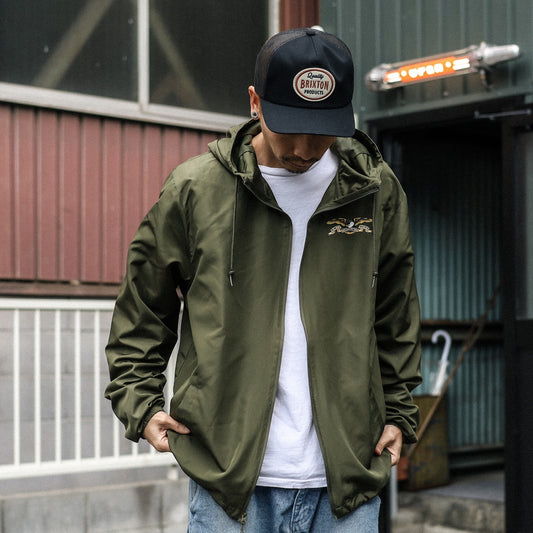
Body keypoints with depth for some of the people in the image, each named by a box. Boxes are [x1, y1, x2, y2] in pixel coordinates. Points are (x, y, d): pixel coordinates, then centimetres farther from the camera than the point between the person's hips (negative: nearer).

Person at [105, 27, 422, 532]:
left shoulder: (377, 191, 5)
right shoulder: (193, 188, -1)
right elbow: (143, 310, 10)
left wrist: (397, 411, 13)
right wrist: (139, 404, 1)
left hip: (348, 483, 2)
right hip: (228, 477, -2)